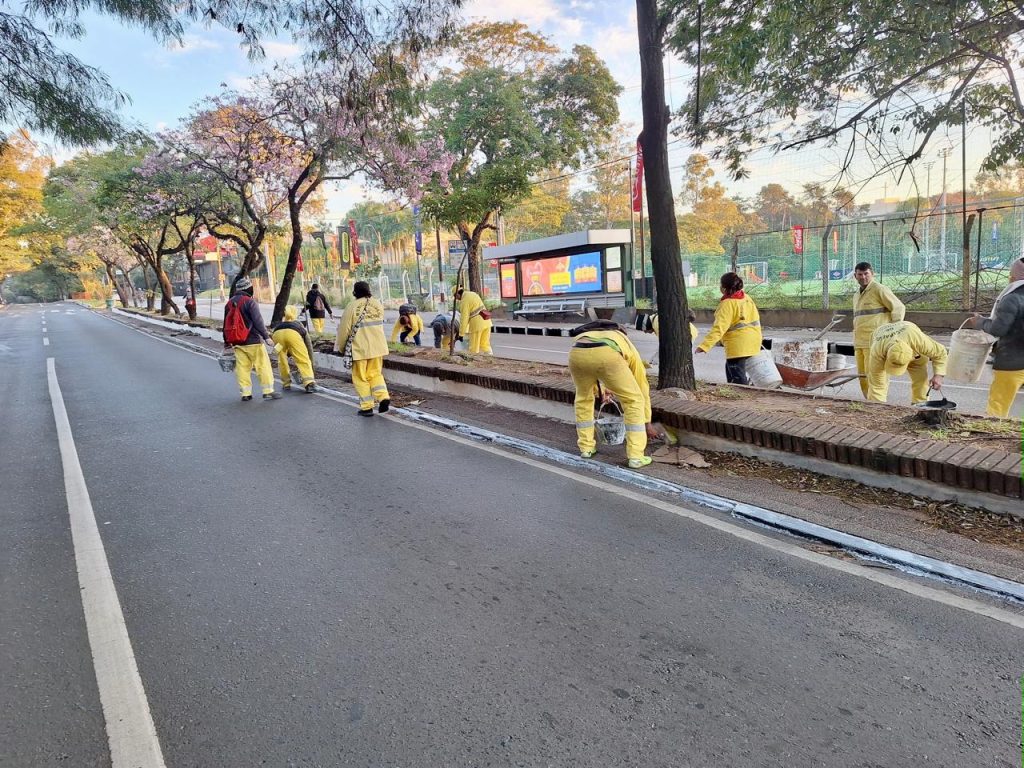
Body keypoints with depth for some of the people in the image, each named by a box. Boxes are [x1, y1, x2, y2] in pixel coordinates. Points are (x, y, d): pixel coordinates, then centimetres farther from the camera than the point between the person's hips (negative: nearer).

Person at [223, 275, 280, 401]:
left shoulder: (229, 303, 12)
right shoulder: (250, 302, -11)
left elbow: (226, 324, 18)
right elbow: (258, 321, -18)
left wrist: (226, 342, 26)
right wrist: (266, 336, -17)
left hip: (237, 342, 7)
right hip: (253, 341, -7)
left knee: (242, 367, 10)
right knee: (263, 365, 0)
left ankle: (246, 393, 11)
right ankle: (268, 391, 0)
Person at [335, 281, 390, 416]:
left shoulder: (352, 306, -10)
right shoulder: (378, 304, 5)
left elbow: (344, 329, -6)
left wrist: (341, 347, 8)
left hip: (360, 348, -4)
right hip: (378, 346, 4)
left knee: (361, 377, 7)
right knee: (375, 373, 17)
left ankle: (367, 406, 7)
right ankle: (383, 396, -3)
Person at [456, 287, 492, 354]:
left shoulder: (464, 300, -9)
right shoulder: (473, 293, 15)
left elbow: (464, 318, -12)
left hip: (477, 323, -8)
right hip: (486, 320, 8)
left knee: (474, 347, 2)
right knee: (485, 345, 13)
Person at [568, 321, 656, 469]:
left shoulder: (589, 334, 47)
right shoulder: (629, 349, 38)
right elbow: (643, 389, 41)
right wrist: (647, 422, 50)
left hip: (576, 354, 4)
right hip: (606, 356, -3)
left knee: (583, 398, 32)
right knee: (634, 401, 16)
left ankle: (586, 447, 38)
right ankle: (636, 457, 15)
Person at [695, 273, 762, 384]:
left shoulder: (727, 304, -17)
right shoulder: (747, 298, 8)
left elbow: (719, 328, -26)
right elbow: (755, 319, 17)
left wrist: (704, 345, -30)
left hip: (738, 345, -9)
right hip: (753, 341, 9)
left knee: (737, 377, -4)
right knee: (730, 369, 23)